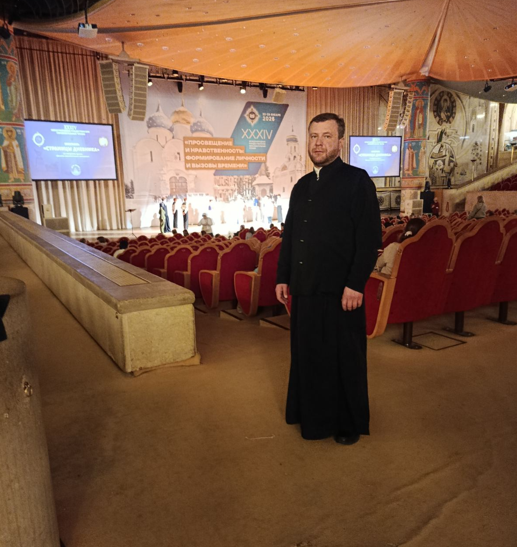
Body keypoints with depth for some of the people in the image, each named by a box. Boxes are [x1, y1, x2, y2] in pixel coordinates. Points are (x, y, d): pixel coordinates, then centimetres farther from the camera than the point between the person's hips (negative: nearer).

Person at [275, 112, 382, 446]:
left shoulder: (357, 181, -5)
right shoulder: (301, 187, 14)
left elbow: (370, 239, -12)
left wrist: (355, 284, -18)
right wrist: (283, 277, 12)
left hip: (340, 290, -6)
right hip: (304, 289, 6)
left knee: (344, 358, 7)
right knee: (307, 353, 15)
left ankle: (350, 423, 28)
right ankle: (313, 414, 35)